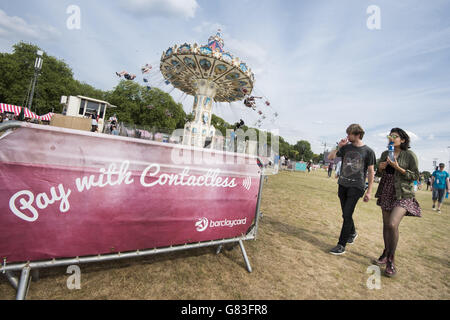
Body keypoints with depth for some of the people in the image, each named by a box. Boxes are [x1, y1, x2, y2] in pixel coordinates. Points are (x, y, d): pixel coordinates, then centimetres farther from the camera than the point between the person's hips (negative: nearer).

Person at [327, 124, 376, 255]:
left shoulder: (368, 151, -3)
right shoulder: (346, 147, 7)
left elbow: (371, 172, -1)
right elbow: (330, 158, 7)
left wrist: (369, 191, -4)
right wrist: (339, 146, -6)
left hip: (356, 186, -4)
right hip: (342, 185, 5)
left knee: (347, 215, -10)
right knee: (346, 214, 15)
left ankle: (341, 245, -2)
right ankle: (352, 233, 42)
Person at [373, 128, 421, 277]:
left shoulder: (409, 155, -6)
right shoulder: (385, 154, 9)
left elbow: (415, 175, -7)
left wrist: (398, 168, -18)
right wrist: (380, 168, -4)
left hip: (402, 194, -5)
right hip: (386, 192, 5)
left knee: (393, 224, -17)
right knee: (386, 224, 11)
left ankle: (391, 260, -1)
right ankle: (386, 254, 27)